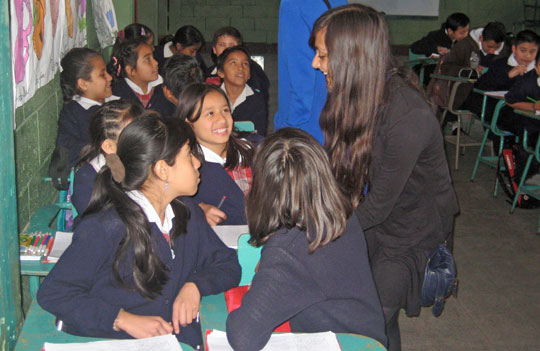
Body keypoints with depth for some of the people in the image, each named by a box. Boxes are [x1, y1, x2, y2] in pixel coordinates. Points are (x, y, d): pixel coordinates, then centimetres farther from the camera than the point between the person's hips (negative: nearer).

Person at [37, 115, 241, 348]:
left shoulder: (188, 215, 5)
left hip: (179, 343, 5)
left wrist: (195, 286, -8)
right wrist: (125, 320, -23)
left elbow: (228, 265, 13)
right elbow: (52, 293, -15)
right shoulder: (106, 227, -16)